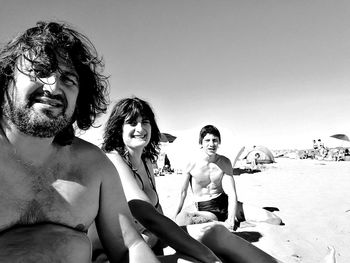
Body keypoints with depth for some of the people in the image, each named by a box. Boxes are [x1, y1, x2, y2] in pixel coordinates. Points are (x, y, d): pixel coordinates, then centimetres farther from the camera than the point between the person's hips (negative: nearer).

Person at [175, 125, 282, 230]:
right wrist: (176, 213, 7)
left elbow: (232, 194, -8)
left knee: (275, 221, -9)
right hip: (205, 209, -2)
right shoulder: (192, 164, -13)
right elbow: (183, 191, 0)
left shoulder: (225, 162, -4)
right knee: (181, 219, -39)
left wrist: (231, 218, -23)